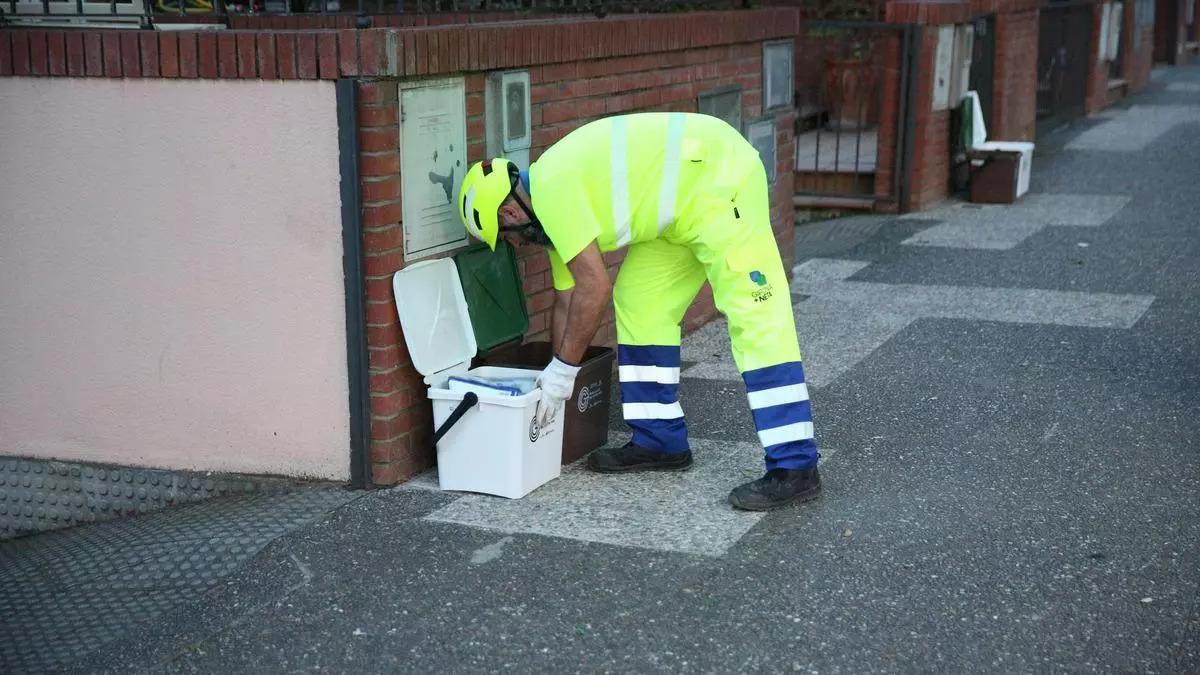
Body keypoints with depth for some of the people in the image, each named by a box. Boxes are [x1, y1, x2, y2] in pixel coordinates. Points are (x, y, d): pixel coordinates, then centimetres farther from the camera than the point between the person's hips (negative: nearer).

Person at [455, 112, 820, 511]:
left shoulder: (550, 188, -18)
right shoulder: (552, 195, 11)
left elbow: (594, 287, -21)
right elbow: (566, 301, 18)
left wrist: (562, 370, -12)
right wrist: (554, 380, 22)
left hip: (719, 179, -11)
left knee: (756, 321, -13)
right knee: (639, 304, 11)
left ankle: (796, 468, -14)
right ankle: (660, 440, 16)